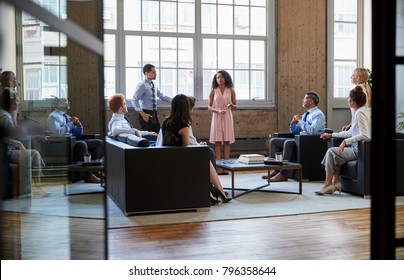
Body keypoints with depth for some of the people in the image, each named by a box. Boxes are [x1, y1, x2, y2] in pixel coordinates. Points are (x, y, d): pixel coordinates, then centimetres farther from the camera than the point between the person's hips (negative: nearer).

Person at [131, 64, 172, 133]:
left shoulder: (153, 85, 11)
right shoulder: (142, 85, -13)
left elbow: (161, 96, 17)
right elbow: (134, 100, -18)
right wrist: (143, 114, -22)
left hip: (154, 113, 8)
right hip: (147, 114, -8)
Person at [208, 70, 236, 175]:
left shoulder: (231, 91, 5)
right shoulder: (213, 91, 4)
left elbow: (234, 106, 10)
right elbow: (209, 106, 3)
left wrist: (231, 105, -13)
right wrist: (218, 110, -15)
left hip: (227, 117, 1)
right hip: (217, 117, -1)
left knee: (227, 142, 0)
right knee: (217, 142, -3)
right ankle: (219, 167, -2)